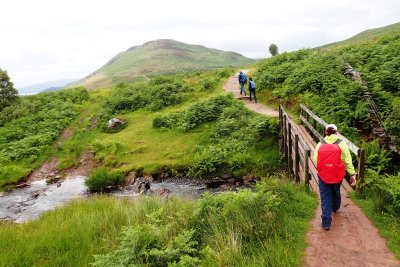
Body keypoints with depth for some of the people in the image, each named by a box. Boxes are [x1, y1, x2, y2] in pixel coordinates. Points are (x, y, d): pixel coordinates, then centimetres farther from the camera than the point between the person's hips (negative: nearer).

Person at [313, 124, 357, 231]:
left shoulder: (320, 144, -3)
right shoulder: (341, 144, -5)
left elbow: (315, 159, -1)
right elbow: (348, 161, -6)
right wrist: (352, 174, -1)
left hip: (323, 175, -1)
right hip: (337, 175, 1)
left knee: (325, 198, 4)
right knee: (336, 192, 28)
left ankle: (326, 222, 2)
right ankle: (335, 208, 55)